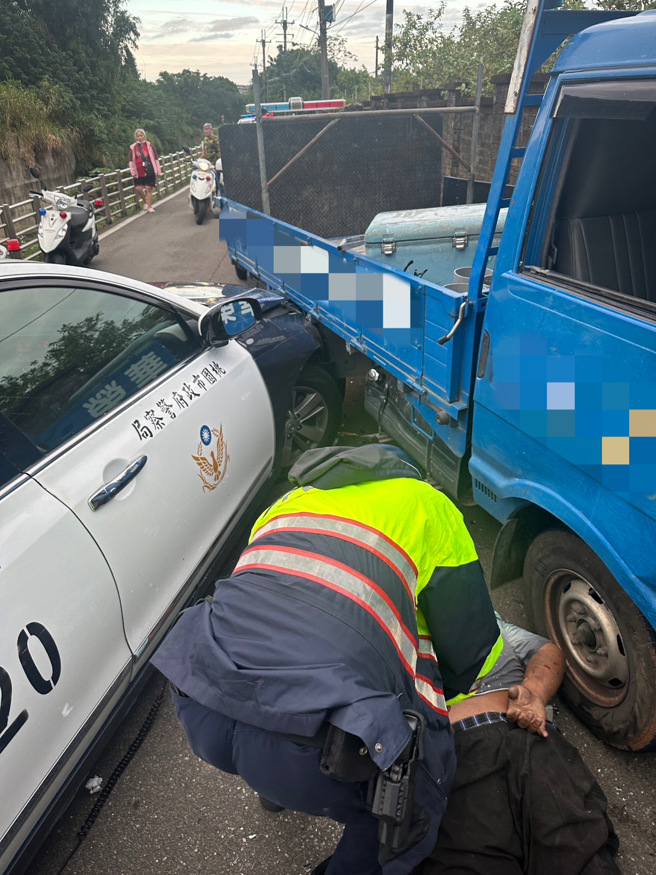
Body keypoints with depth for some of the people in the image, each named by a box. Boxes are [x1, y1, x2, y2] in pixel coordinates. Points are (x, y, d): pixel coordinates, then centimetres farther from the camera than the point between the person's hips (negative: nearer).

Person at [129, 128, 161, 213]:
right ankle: (146, 202, 20)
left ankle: (149, 207, 8)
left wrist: (158, 171, 0)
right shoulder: (133, 147, 4)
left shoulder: (149, 145, 0)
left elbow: (155, 159, 2)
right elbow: (131, 161, 7)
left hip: (149, 171, -2)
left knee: (148, 188, -1)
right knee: (138, 188, -5)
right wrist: (133, 172, 2)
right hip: (139, 173, 2)